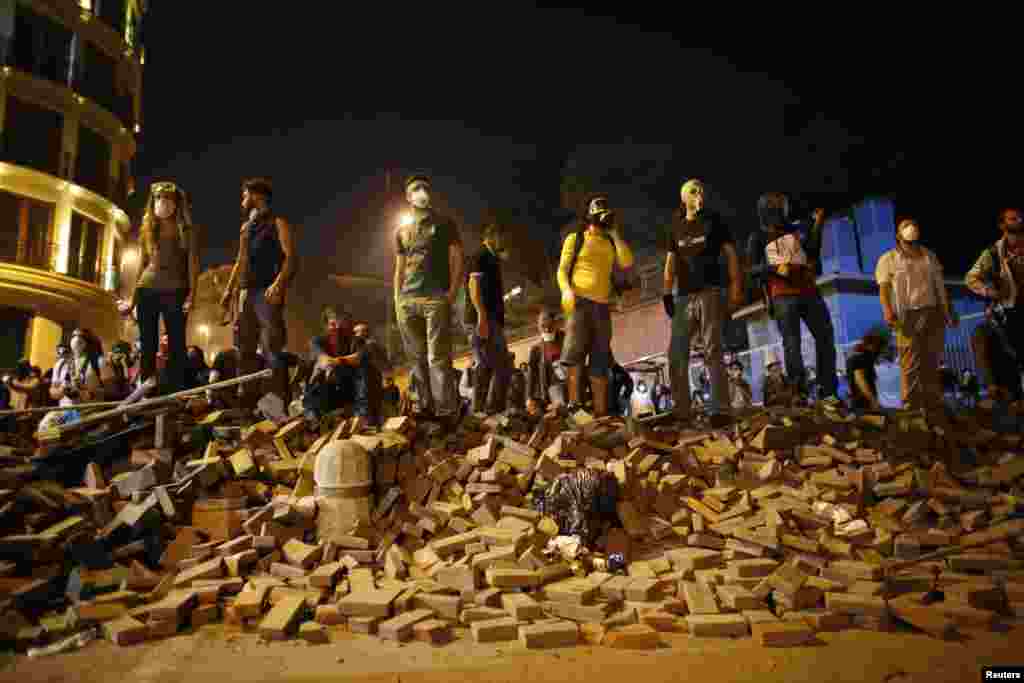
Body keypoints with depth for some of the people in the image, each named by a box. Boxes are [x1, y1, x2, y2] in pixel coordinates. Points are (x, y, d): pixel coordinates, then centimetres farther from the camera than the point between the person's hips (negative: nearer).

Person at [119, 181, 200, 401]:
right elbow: (143, 264, 16)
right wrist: (133, 298, 13)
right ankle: (147, 384, 3)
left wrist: (191, 294, -14)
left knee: (176, 343, -5)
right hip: (146, 290, 4)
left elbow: (193, 263, -2)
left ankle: (175, 391, -4)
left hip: (175, 291, -4)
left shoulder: (187, 230, 5)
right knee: (147, 342, 2)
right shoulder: (148, 229, 16)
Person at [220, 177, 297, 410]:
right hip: (246, 293, 8)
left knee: (272, 349, -13)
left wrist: (279, 284, -24)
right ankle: (249, 403, 11)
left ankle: (281, 405, -12)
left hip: (267, 292, -7)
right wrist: (229, 290, 18)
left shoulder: (277, 223, 2)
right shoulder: (246, 227, 24)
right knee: (245, 350, 6)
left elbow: (291, 258, -9)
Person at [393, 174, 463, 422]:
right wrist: (397, 300, 9)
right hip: (407, 300, 5)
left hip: (436, 298, -5)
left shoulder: (443, 224, 10)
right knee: (417, 358, 5)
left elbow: (457, 260, 3)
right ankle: (425, 407, 12)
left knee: (438, 357, -11)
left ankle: (446, 412, -11)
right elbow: (399, 268, 21)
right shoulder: (401, 231, 21)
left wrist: (452, 294, -9)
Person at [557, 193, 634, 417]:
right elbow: (562, 269, 2)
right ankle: (574, 404, -21)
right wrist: (567, 289, -18)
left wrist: (614, 233, 5)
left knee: (600, 362, 3)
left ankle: (600, 413, 5)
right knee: (574, 352, -22)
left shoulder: (612, 243, 21)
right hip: (580, 301, -4)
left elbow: (627, 262, 2)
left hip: (603, 306, 4)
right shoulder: (575, 238, 11)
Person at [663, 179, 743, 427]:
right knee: (676, 353, -1)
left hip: (710, 291, -4)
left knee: (713, 351, -11)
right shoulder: (676, 227, 16)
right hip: (683, 295, 4)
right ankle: (682, 411, 4)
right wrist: (667, 293, 2)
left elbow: (731, 254, 4)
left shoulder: (714, 221, 9)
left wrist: (736, 287, -8)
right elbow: (671, 263, 14)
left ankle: (718, 409, -15)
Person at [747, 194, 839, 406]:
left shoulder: (796, 230, 21)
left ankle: (828, 391, 2)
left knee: (825, 335, -2)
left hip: (809, 291, 4)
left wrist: (818, 225, -2)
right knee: (792, 342, -10)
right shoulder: (758, 238, 10)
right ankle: (798, 393, -11)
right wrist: (775, 268, -16)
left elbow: (813, 252, 8)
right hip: (783, 296, -4)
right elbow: (753, 269, 0)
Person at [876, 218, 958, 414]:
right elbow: (883, 287, -6)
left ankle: (934, 404, 13)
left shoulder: (929, 256, 20)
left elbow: (940, 286, 20)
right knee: (911, 363, -8)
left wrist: (949, 312, 15)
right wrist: (887, 310, -23)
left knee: (931, 362, 6)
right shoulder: (888, 259, 5)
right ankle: (911, 405, -4)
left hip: (933, 313, 4)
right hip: (908, 316, -4)